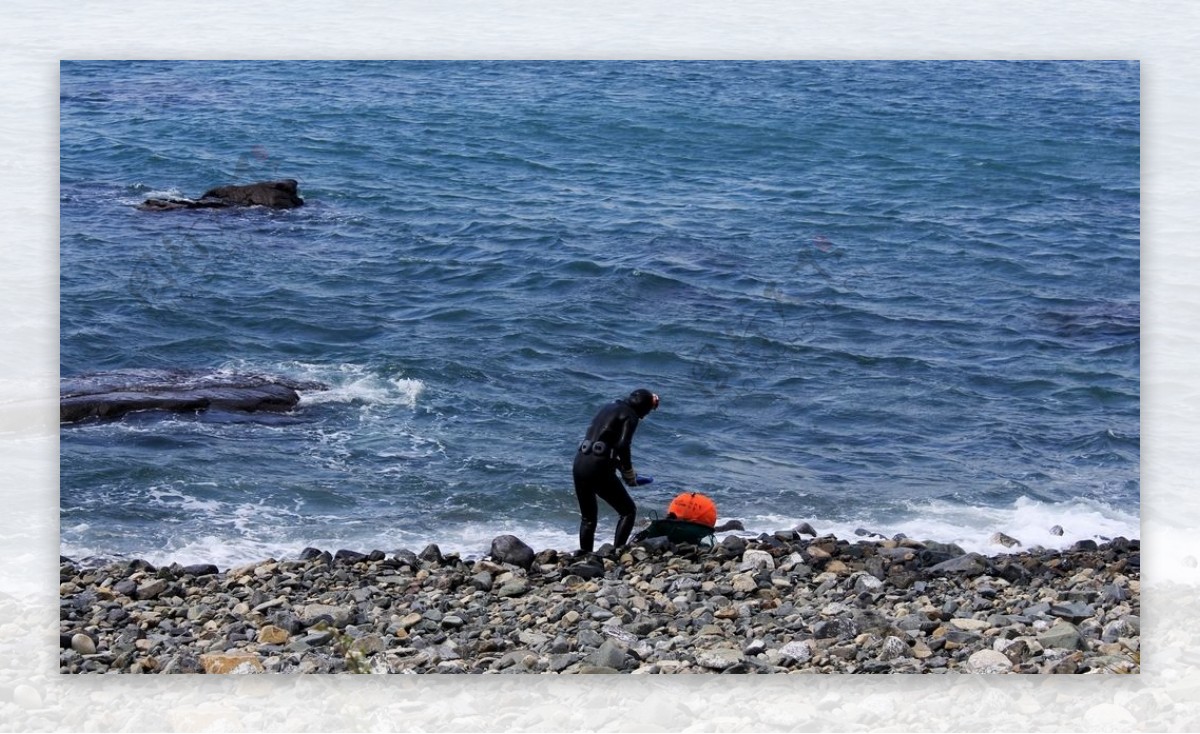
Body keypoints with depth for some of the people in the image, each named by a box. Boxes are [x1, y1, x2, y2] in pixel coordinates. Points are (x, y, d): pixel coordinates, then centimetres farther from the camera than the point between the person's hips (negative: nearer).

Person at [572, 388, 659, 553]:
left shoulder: (609, 408, 22)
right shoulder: (630, 415, -2)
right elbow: (622, 446, -14)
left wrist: (620, 467, 25)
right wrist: (630, 474, -1)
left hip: (579, 464, 8)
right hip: (598, 468, -8)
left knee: (588, 518, 19)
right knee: (628, 510, 6)